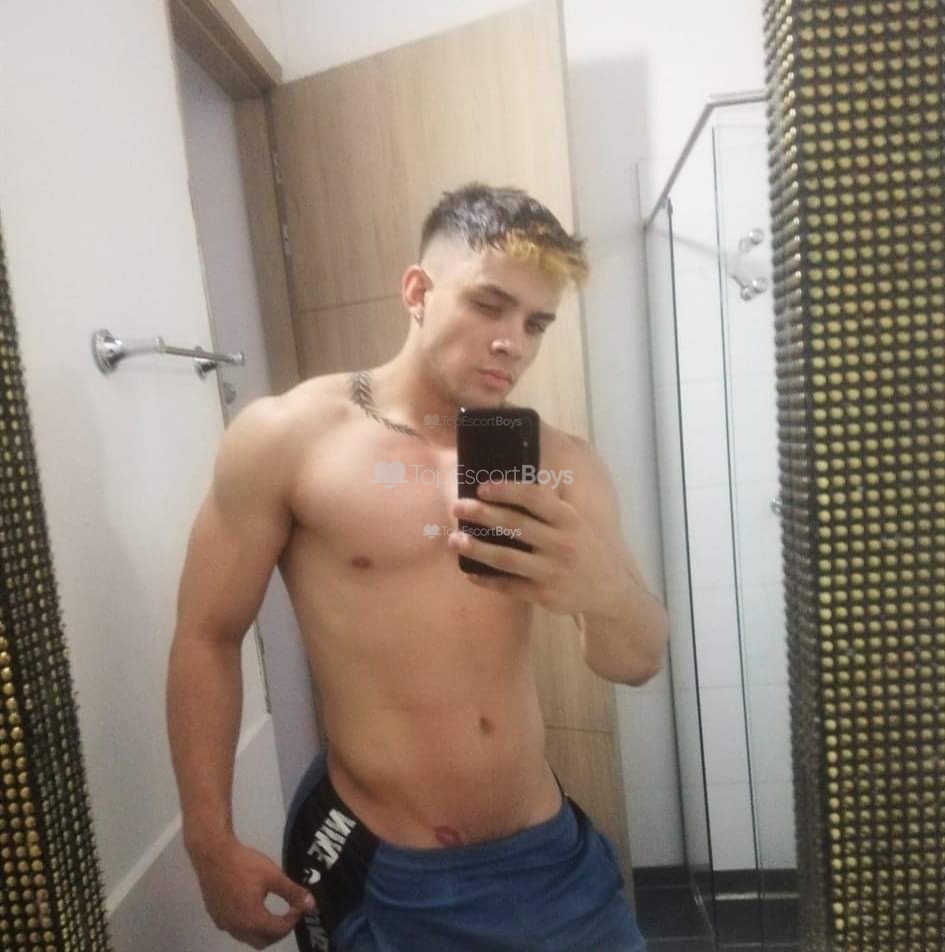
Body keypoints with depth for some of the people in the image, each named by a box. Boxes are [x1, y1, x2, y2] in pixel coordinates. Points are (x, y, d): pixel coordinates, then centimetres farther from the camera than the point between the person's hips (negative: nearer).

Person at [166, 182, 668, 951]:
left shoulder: (561, 464, -2)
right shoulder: (287, 438, -10)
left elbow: (640, 662, -4)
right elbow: (208, 639, -4)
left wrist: (600, 589, -26)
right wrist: (212, 844, -4)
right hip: (376, 873, -2)